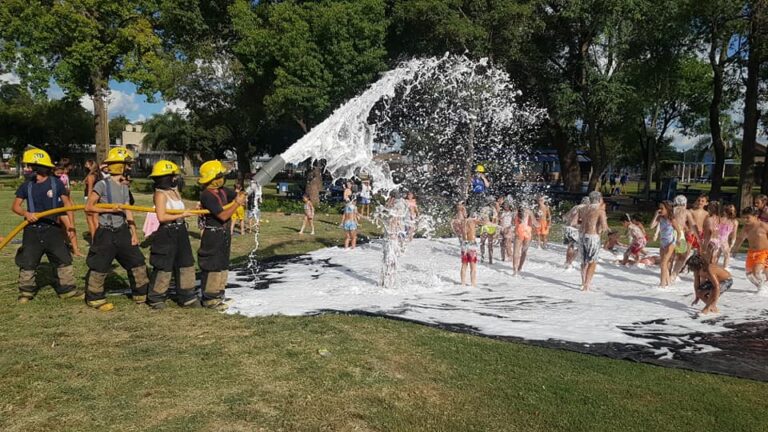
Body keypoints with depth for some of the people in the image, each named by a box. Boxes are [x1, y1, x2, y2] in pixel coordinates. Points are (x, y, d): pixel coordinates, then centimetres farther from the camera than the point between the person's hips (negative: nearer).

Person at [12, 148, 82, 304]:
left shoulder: (56, 183, -7)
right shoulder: (26, 186, -1)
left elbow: (67, 204, 2)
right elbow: (15, 206, 2)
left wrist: (69, 226, 0)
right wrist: (26, 213, -20)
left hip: (53, 229, -1)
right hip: (32, 230, 1)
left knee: (63, 260, 3)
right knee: (27, 262, 8)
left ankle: (67, 290, 15)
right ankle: (26, 291, 24)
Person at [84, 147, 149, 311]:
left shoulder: (124, 187, 9)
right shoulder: (102, 185, -11)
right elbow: (88, 206, -11)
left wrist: (134, 233, 7)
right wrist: (109, 209, -20)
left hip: (122, 231, 6)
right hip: (106, 233, -6)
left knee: (137, 261, 7)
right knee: (99, 267, 2)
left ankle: (142, 294, 21)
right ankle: (95, 298, 19)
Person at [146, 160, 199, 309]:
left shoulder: (175, 191, 11)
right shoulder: (160, 194, -14)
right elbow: (161, 217, -24)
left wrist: (192, 211, 2)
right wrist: (182, 215, -20)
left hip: (180, 233, 9)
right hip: (166, 234, -9)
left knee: (186, 264, 12)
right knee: (164, 268, 0)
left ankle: (187, 297, 22)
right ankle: (155, 298, 17)